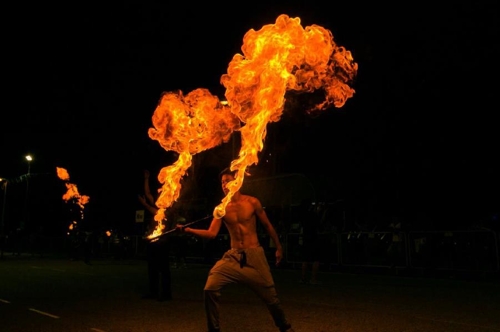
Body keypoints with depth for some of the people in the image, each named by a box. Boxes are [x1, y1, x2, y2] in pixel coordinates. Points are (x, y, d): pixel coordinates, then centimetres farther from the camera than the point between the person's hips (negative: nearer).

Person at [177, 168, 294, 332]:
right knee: (210, 289, -16)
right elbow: (212, 233, -9)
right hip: (232, 257, 2)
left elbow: (267, 226, 6)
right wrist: (187, 230, -22)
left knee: (270, 296, 6)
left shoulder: (252, 202, -5)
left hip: (254, 256, -1)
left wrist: (278, 247, 12)